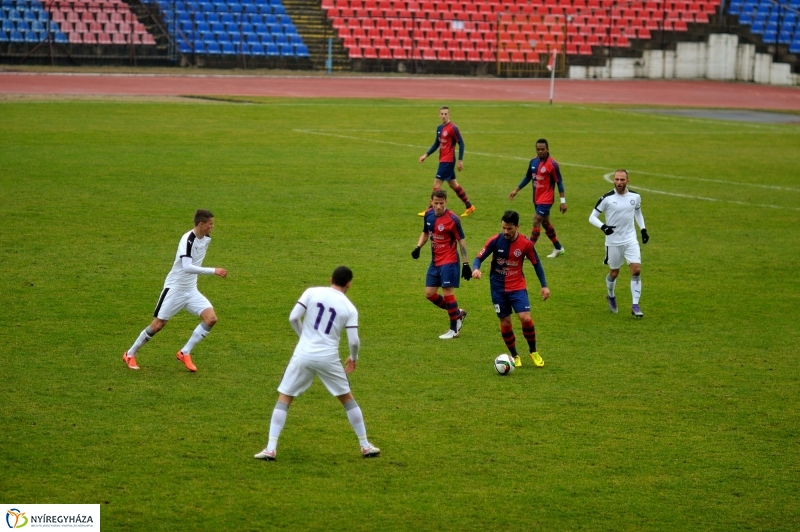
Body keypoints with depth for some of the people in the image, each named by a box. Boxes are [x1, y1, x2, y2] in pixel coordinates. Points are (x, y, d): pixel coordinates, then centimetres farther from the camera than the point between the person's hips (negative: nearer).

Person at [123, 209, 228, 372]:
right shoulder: (188, 239, -23)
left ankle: (185, 353, -1)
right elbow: (187, 267, -36)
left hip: (191, 290, 7)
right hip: (175, 288, -7)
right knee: (158, 325, -2)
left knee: (211, 318, -11)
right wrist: (214, 271, -38)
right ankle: (130, 354, 18)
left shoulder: (207, 239, 2)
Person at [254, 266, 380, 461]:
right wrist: (353, 358, 17)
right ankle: (365, 446, 25)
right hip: (328, 358, 0)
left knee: (284, 399, 9)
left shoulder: (312, 292, 1)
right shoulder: (349, 308, 1)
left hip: (303, 355, 0)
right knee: (347, 399, 19)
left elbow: (293, 318, -4)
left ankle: (271, 448, -2)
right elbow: (354, 341, -4)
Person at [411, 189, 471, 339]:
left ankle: (454, 330, 7)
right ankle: (457, 313, 26)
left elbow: (461, 241, -13)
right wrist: (418, 247, 1)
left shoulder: (452, 219, -17)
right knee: (429, 293, 7)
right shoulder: (429, 215, 2)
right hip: (435, 262, 7)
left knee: (447, 292, -7)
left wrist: (465, 264, -15)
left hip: (449, 261, -7)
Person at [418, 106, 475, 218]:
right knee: (453, 184, 14)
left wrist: (460, 161, -15)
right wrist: (426, 155, 13)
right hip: (443, 160, 9)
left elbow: (461, 143, -13)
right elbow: (436, 144, 20)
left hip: (448, 161, -9)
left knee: (437, 182, -8)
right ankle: (469, 206, 23)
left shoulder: (453, 128, -15)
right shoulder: (439, 128, 9)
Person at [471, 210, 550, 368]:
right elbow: (479, 258, -7)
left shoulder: (526, 244, -11)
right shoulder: (495, 241, -11)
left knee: (525, 318, -15)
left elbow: (536, 263, 3)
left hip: (518, 287, -1)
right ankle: (514, 355, 24)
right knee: (505, 322, 5)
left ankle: (533, 351, 8)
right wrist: (476, 269, -30)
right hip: (498, 288, 1)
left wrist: (544, 285, 0)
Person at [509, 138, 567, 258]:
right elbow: (528, 177, 17)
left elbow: (559, 182, -12)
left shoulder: (552, 164, -16)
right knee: (545, 222, 16)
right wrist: (516, 190, 15)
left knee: (536, 221, -12)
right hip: (537, 198, 8)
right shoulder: (533, 162, 4)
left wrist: (563, 201, -14)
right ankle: (558, 248, 31)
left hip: (546, 199, -8)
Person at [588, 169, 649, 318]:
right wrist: (603, 227, -26)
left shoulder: (635, 197, -1)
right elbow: (592, 217, -8)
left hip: (630, 240, 2)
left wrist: (643, 230, 13)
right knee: (614, 273, 11)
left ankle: (635, 306, -6)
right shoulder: (607, 198, -12)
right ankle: (611, 297, 42)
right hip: (613, 242, -2)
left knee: (636, 270, -12)